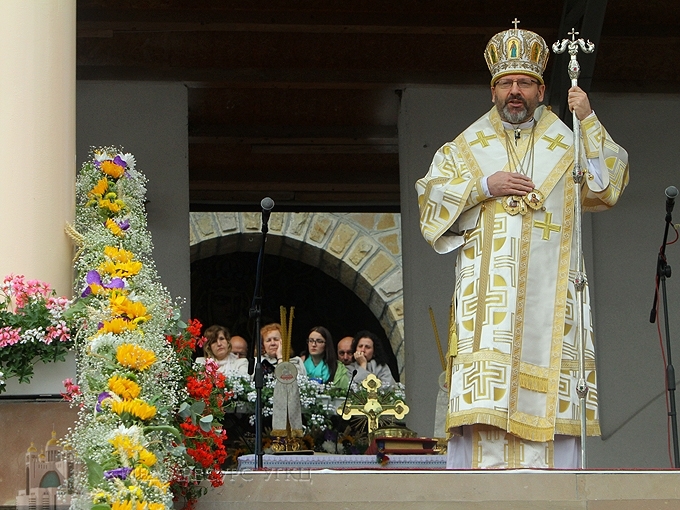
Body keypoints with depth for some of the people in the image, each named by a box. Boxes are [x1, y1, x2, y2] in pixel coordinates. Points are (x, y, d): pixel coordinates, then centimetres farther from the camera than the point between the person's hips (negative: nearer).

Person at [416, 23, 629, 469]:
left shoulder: (568, 145, 16)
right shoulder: (467, 147, 18)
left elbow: (609, 185, 2)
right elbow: (430, 195, 8)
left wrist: (589, 122, -5)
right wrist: (484, 187, -4)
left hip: (549, 288, 0)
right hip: (487, 290, 0)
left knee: (550, 397, -9)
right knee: (484, 393, -12)